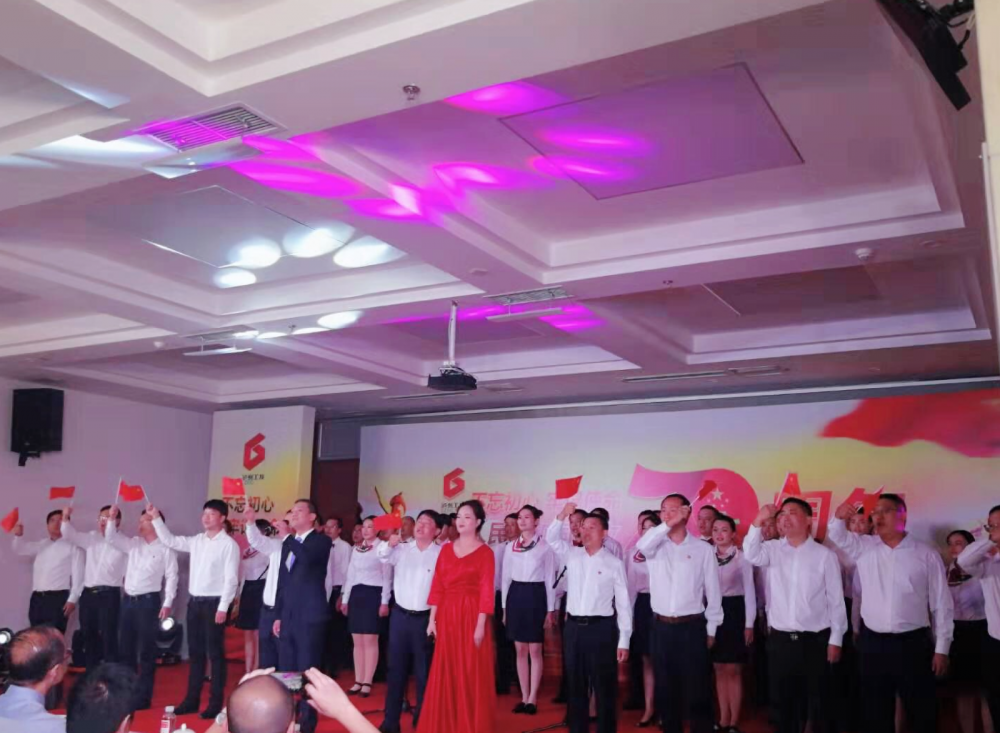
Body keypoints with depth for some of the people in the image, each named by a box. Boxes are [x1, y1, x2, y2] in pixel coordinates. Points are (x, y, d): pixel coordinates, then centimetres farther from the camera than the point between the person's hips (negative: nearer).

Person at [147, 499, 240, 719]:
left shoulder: (229, 544, -10)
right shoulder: (197, 541, 11)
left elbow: (231, 578, -13)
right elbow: (170, 541, 15)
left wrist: (223, 607, -17)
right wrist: (156, 518, 5)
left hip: (214, 602, -7)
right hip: (194, 601, 7)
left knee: (214, 653, 0)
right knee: (195, 652, 13)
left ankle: (215, 703, 7)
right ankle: (191, 700, 22)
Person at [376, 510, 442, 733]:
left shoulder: (441, 553, -5)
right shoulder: (401, 549, 5)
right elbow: (382, 555, -11)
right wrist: (390, 543, -32)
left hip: (425, 618, -3)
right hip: (400, 615, 3)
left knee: (424, 671, 6)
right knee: (396, 668, 8)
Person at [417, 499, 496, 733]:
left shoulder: (484, 552, -5)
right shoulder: (446, 549, 10)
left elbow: (486, 591, -10)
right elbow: (437, 586, 8)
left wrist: (480, 625, -15)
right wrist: (432, 619, 3)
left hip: (471, 616, -5)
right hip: (447, 616, 5)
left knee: (471, 674, 1)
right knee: (446, 673, 9)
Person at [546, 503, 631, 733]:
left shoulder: (614, 563, -3)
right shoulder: (572, 555, 8)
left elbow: (623, 603, -2)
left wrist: (624, 640, -5)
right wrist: (563, 515, -16)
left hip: (601, 628, -4)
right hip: (574, 627, 4)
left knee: (604, 686, 3)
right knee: (575, 685, 12)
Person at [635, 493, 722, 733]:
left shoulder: (703, 549, -2)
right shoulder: (656, 545, 3)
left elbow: (713, 591, 3)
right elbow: (641, 545, -22)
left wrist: (711, 629, 4)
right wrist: (667, 525, -27)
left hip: (692, 627, -2)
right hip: (661, 627, 2)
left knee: (697, 690, 2)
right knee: (665, 689, 11)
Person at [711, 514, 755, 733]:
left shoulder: (742, 557, -6)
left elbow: (749, 591, -5)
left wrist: (749, 624, -7)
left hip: (734, 613, -3)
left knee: (733, 670, 3)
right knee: (719, 670, 10)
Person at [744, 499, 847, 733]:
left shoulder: (825, 555, -3)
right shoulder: (773, 549, 3)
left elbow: (836, 599, -1)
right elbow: (751, 555, -18)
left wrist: (836, 639, -2)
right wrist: (758, 523, -27)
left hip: (814, 641, -2)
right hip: (780, 641, 2)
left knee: (820, 705, 7)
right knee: (784, 703, 13)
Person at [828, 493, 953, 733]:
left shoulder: (926, 555, -1)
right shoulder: (864, 548, 5)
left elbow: (941, 604, 1)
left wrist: (942, 648, -1)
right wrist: (839, 517, -17)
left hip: (913, 644, -2)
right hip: (872, 644, 2)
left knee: (921, 714, 7)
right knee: (875, 713, 11)